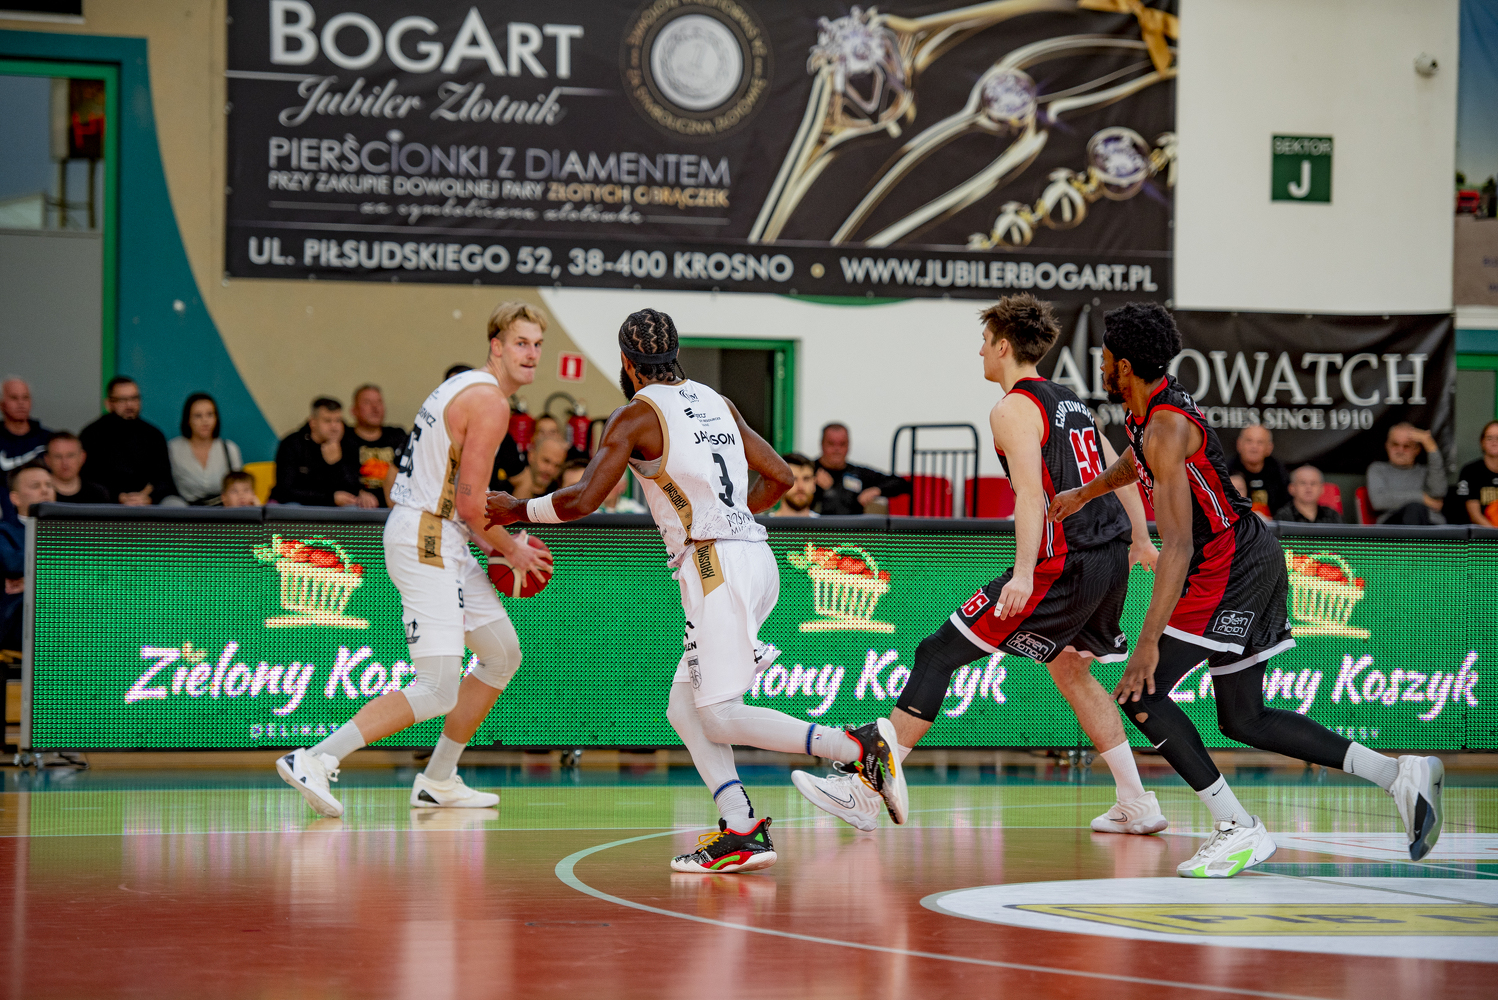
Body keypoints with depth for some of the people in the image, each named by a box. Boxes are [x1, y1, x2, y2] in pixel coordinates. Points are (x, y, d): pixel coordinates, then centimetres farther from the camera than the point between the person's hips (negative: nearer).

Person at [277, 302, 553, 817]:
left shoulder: (465, 386, 17)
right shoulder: (489, 402, -15)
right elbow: (470, 505, -18)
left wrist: (495, 544, 17)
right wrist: (510, 551, -1)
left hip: (440, 541, 11)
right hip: (425, 542, -11)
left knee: (503, 654, 20)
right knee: (437, 691, -15)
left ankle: (438, 781, 24)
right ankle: (315, 761, -17)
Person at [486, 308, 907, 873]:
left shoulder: (636, 416, -3)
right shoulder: (716, 403, 18)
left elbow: (583, 501, -10)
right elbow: (780, 477, 22)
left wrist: (518, 510, 7)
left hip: (716, 568, -8)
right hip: (753, 557, 8)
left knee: (720, 716, -8)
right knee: (685, 709, 12)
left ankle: (862, 747, -20)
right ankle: (740, 833, -1)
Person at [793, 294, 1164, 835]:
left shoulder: (1014, 410, -7)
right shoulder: (1071, 401, 19)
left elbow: (1032, 494, -20)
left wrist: (1025, 573, -29)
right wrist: (1140, 541, 39)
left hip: (1064, 564, -9)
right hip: (1112, 558, 9)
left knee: (939, 653, -4)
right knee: (1069, 668, 28)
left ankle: (864, 791, -7)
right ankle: (1137, 805, 24)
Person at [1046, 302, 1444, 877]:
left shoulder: (1165, 429, -20)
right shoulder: (1151, 410, 9)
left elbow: (1178, 547, -28)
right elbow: (1137, 462, 37)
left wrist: (1149, 643, -31)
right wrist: (1084, 494, 52)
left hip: (1229, 569, -10)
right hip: (1253, 557, 10)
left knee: (1142, 694, -10)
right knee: (1244, 721, 14)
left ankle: (1237, 830, -11)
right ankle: (1400, 775, 10)